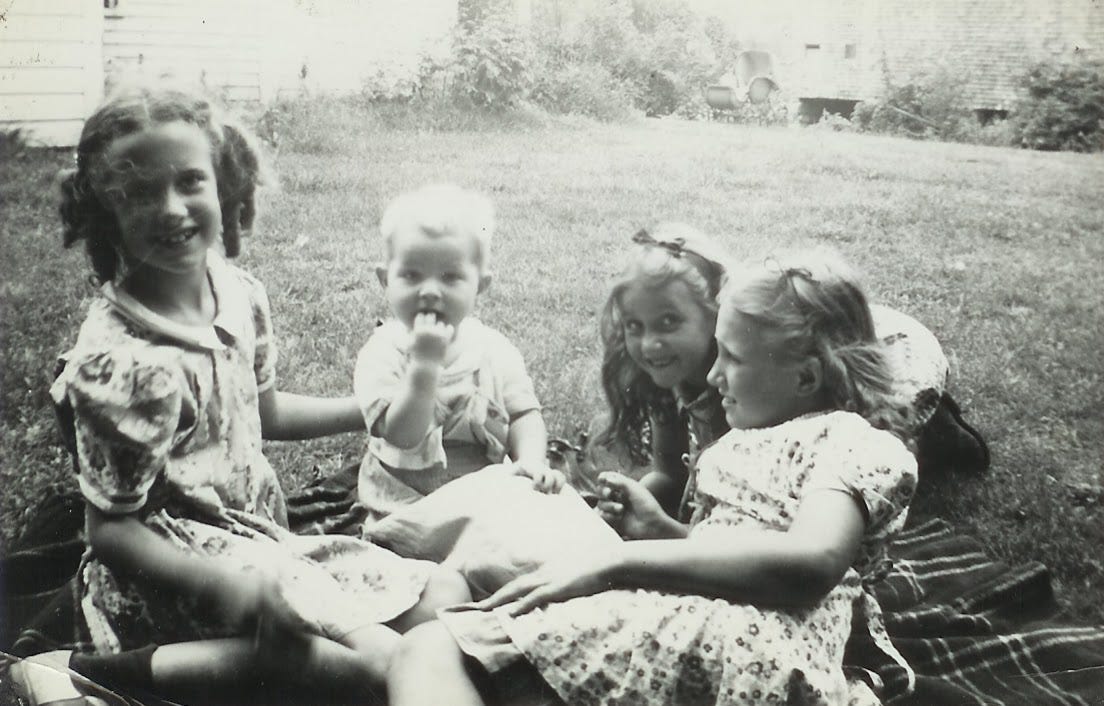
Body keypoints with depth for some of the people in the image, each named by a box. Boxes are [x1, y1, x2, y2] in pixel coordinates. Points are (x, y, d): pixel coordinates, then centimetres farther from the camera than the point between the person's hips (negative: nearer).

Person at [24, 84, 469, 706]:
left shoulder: (241, 296, 0)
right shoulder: (122, 360, -23)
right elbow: (112, 530, -18)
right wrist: (235, 590, -30)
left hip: (261, 535, 9)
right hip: (175, 576, -8)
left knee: (446, 593, 5)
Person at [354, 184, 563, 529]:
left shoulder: (494, 350, 0)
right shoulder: (382, 353, -10)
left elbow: (524, 413, 1)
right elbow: (402, 435, -21)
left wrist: (531, 460, -20)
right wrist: (425, 362, -30)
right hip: (405, 510, -3)